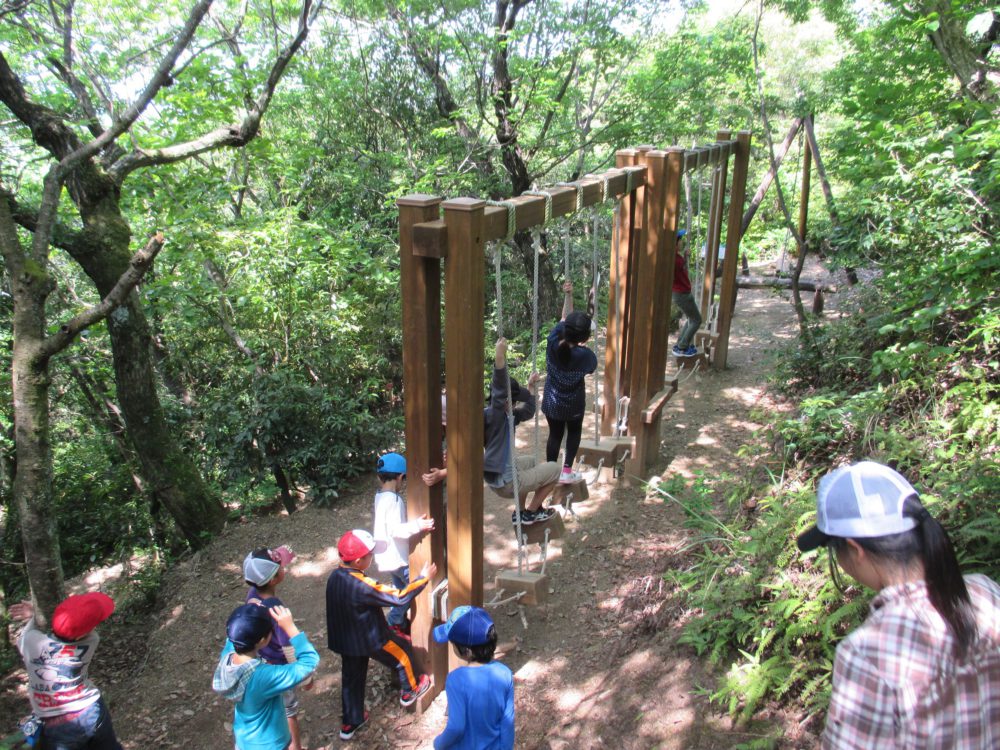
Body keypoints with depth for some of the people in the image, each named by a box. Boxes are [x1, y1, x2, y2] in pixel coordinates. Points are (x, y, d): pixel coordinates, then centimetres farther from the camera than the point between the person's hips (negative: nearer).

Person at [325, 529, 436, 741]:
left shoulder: (335, 577, -11)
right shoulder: (363, 586, -35)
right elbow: (400, 598, -29)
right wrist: (424, 578, -19)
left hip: (344, 640, 7)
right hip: (370, 640, -6)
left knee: (351, 679, 23)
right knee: (403, 651, 20)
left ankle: (350, 723, 38)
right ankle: (410, 691, 41)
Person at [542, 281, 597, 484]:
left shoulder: (553, 341, -21)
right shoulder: (584, 354, -26)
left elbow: (564, 318, -4)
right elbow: (591, 368, -2)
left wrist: (568, 295, 0)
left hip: (551, 402, 3)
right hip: (573, 404, -2)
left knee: (554, 434, 19)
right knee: (574, 432, 23)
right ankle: (566, 471, 22)